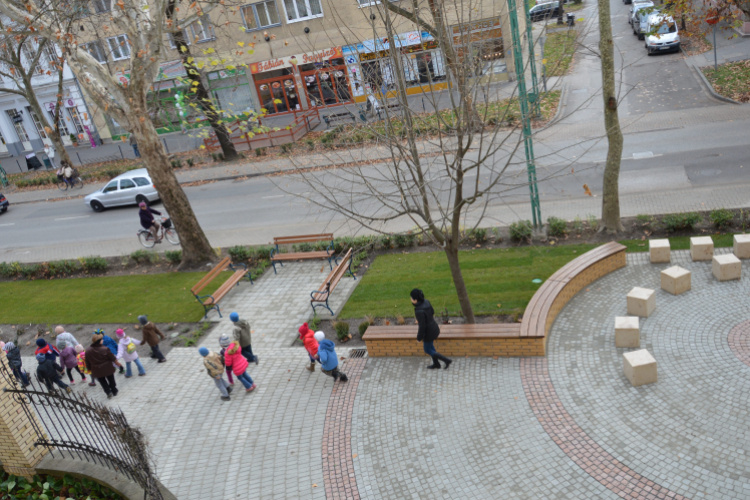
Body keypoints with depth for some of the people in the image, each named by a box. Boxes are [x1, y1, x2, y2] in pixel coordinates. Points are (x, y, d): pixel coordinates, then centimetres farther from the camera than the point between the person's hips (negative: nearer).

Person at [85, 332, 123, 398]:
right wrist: (117, 363, 7)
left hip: (97, 371, 1)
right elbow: (113, 358, -9)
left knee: (102, 381, 18)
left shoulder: (87, 351, -11)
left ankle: (108, 392, 6)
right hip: (108, 369, -1)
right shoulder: (105, 349, -20)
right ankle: (114, 391, 31)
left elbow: (88, 363, 0)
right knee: (111, 380, 19)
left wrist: (89, 369, 15)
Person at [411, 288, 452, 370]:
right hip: (434, 327, 8)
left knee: (428, 350, 17)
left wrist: (419, 338, -12)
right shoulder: (426, 301, -11)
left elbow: (422, 326, -28)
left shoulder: (419, 311, -35)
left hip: (429, 333, -8)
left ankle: (447, 360, 21)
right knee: (430, 346, 29)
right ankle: (436, 364, 46)